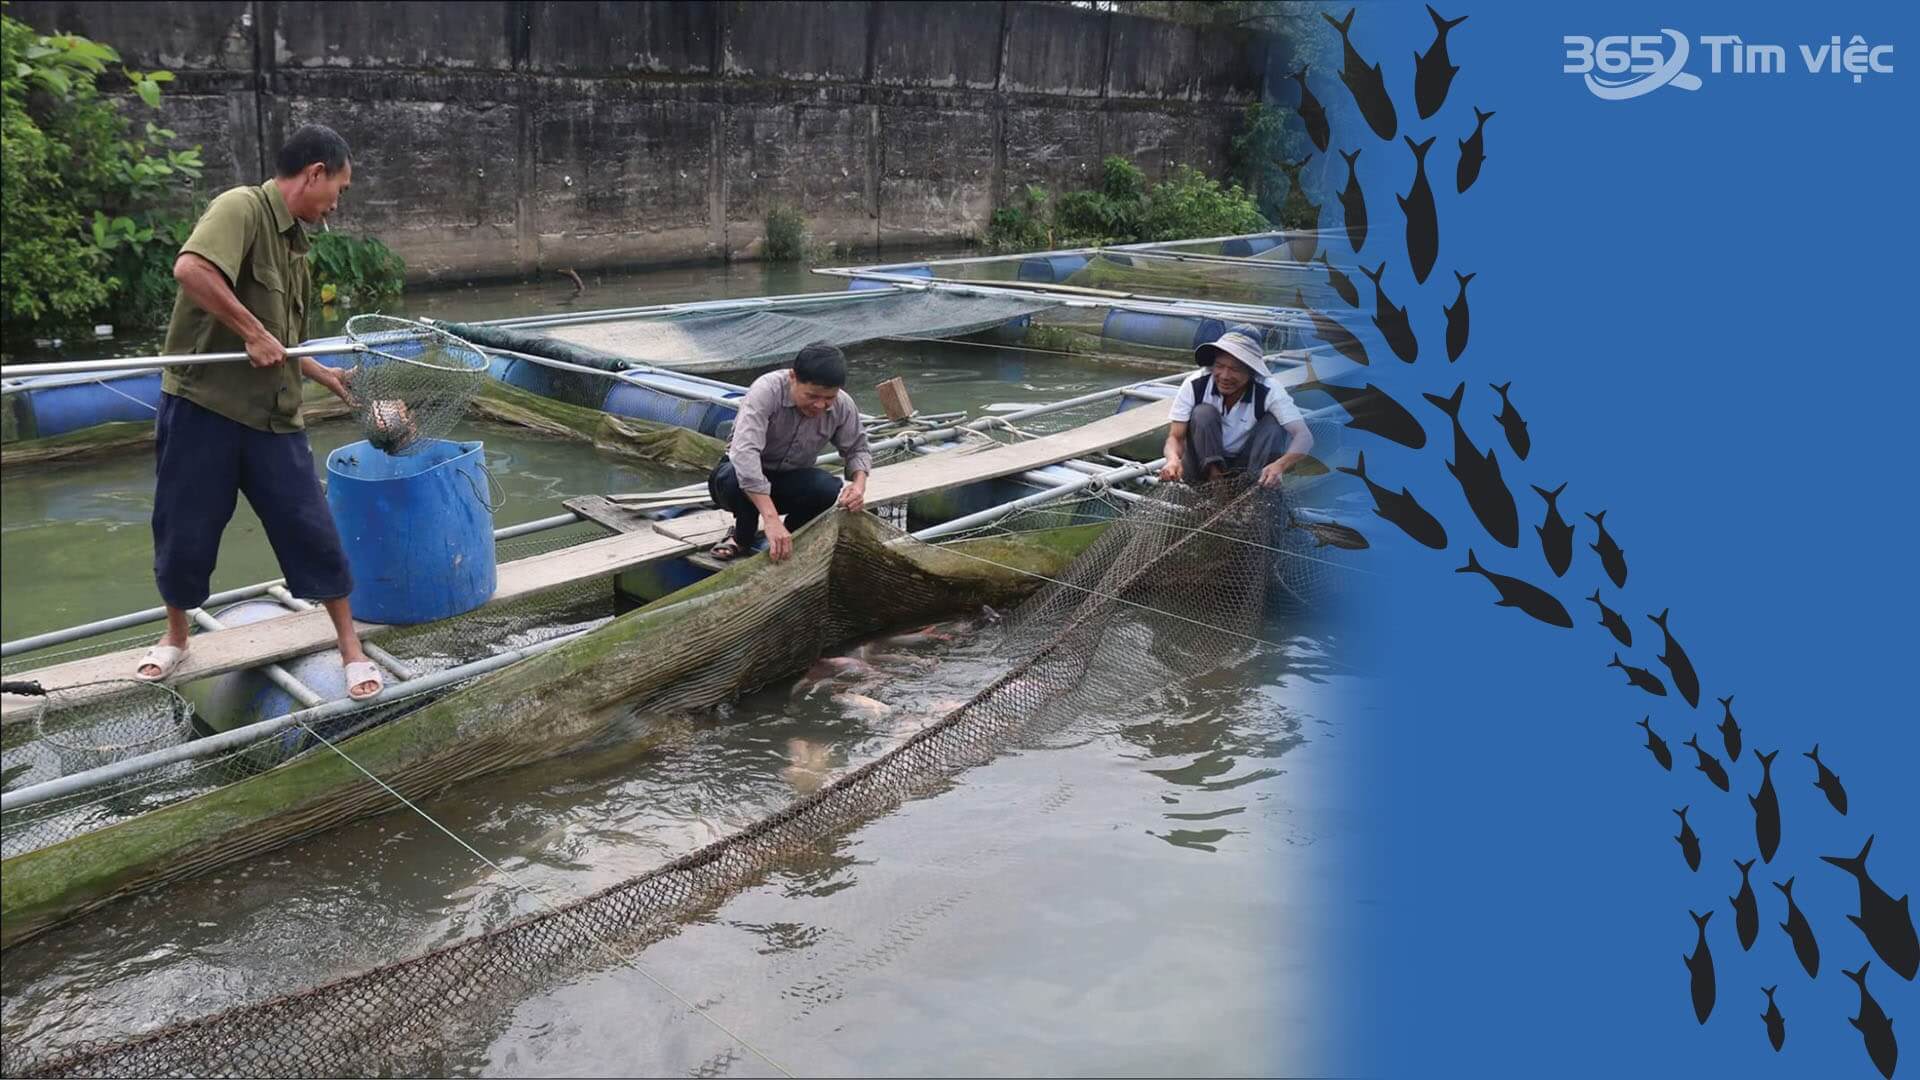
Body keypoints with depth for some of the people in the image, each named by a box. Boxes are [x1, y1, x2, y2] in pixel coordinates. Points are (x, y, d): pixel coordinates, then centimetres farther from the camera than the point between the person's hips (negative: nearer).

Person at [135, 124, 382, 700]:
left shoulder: (293, 242, 13)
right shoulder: (242, 207, -11)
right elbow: (190, 268, -30)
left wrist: (322, 374, 33)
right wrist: (253, 332, -23)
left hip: (273, 416, 6)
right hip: (202, 407, -6)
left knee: (311, 530, 4)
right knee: (184, 535, 9)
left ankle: (352, 648, 14)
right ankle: (176, 636, 33)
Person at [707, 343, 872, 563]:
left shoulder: (842, 406, -16)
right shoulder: (767, 390, -32)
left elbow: (857, 450, 2)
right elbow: (745, 452, -45)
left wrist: (859, 484, -23)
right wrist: (771, 519, -53)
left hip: (791, 482, 3)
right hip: (747, 476, -3)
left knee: (831, 490, -28)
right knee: (732, 477, -38)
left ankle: (787, 539, 0)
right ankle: (743, 537, -6)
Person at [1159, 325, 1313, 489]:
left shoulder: (1269, 391, -22)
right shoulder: (1195, 385, -20)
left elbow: (1304, 437, -31)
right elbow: (1175, 437, -18)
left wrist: (1280, 465, -52)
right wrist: (1174, 459, -43)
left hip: (1247, 465, 1)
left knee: (1273, 423, -24)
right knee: (1203, 413, -26)